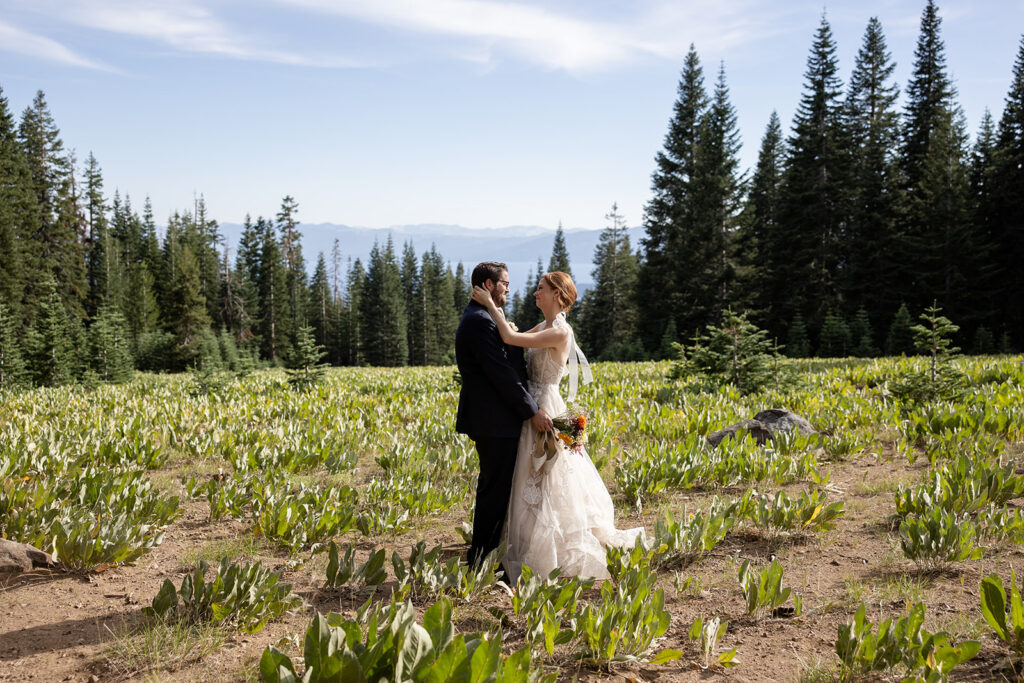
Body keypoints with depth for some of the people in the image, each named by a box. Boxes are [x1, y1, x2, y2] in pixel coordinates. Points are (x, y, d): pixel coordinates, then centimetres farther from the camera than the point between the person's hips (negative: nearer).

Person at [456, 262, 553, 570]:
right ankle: (481, 562, 4)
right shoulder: (480, 322, -18)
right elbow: (502, 374, -21)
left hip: (494, 420, 11)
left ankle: (484, 558, 25)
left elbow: (506, 367, 18)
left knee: (495, 490, 16)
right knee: (495, 490, -4)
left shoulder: (481, 319, 18)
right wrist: (533, 411, -16)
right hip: (495, 421, -11)